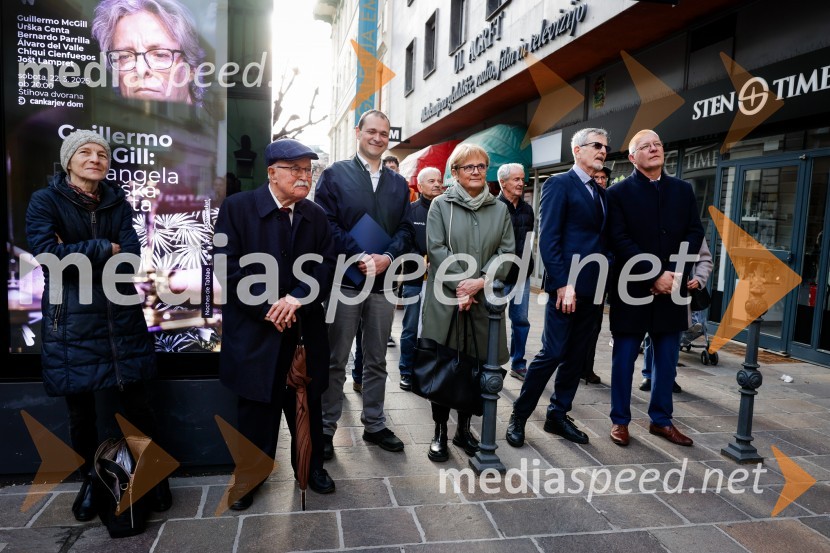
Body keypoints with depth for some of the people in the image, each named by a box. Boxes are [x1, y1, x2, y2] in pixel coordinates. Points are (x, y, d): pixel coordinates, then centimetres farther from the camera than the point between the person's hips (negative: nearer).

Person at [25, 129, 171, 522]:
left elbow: (131, 256, -6)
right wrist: (103, 248, -12)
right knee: (80, 409, 11)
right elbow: (46, 253, -17)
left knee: (137, 404, 3)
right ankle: (90, 482, 31)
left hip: (121, 316, 2)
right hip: (71, 320, -1)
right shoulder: (44, 201, 0)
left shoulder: (117, 203, 8)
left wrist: (76, 255, -12)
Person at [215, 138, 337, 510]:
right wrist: (267, 309, -16)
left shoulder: (316, 215, 8)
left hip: (304, 328, 3)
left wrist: (297, 299, -14)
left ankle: (311, 465, 32)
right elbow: (229, 266, -11)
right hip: (254, 329, -3)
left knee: (307, 402, 13)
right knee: (255, 404, 10)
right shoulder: (237, 207, -5)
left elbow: (326, 265, 2)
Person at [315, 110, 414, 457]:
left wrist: (387, 257, -12)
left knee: (377, 361, 13)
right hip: (344, 280, -4)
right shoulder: (334, 174, 2)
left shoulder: (398, 183, 14)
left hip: (383, 282, 4)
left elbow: (405, 230, 7)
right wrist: (359, 257, -17)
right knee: (336, 361, 4)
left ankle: (374, 425, 26)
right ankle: (326, 429, 17)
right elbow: (326, 224, -8)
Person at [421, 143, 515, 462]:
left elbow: (507, 251, 2)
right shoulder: (440, 205, 2)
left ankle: (464, 427, 26)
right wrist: (459, 286, -15)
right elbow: (437, 249, -6)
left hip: (484, 300, 3)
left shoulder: (500, 209, 10)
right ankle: (440, 431, 17)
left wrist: (481, 282, -13)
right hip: (446, 299, -2)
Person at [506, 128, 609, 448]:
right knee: (552, 353, -6)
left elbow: (600, 239, 17)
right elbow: (548, 238, -13)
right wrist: (563, 284, -19)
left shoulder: (600, 193, 18)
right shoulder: (559, 184, -5)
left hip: (592, 289, 7)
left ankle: (558, 415, 23)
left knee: (576, 356, 11)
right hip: (567, 285, -7)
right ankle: (519, 416, 10)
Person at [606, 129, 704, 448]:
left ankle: (661, 420, 24)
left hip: (672, 288, 4)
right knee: (624, 357, 4)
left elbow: (695, 233, 5)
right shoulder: (619, 193, -1)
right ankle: (620, 420, 16)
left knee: (667, 359, 11)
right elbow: (620, 241, -10)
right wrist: (655, 276, -16)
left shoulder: (683, 191, 12)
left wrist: (676, 274, -10)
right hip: (633, 288, -4)